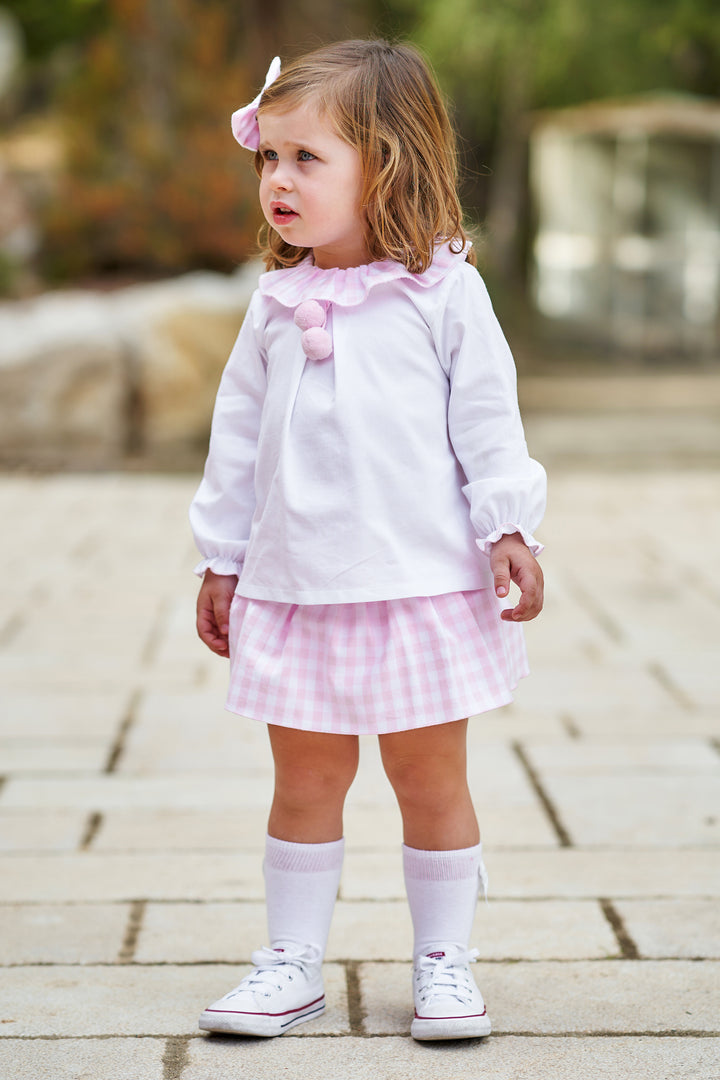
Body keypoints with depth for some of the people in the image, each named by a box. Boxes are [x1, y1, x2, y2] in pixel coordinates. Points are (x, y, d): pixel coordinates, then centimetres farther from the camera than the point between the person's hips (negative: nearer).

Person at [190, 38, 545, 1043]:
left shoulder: (444, 291, -4)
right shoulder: (277, 305, 6)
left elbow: (488, 420, -2)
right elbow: (239, 434, 12)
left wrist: (508, 529, -10)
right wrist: (222, 561, 12)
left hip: (425, 578, -3)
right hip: (298, 584, 3)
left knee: (430, 779, 7)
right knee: (305, 782, 9)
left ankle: (445, 961, 20)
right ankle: (293, 961, 21)